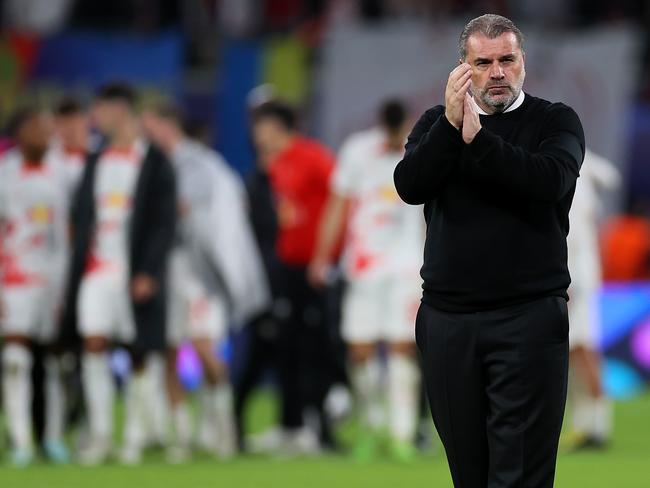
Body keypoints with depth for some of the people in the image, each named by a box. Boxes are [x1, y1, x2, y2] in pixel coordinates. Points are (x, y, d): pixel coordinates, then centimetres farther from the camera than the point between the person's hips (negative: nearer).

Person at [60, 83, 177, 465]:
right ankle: (100, 433, -5)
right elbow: (82, 218, 15)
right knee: (94, 345, -8)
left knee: (139, 356, 0)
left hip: (137, 273, -4)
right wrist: (77, 270, 7)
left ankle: (135, 437, 5)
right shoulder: (96, 162, 14)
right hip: (97, 271, 4)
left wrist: (148, 272, -14)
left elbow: (164, 223, -6)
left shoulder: (155, 163, -2)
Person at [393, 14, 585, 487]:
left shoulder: (555, 122, 3)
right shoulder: (435, 124, 11)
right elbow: (409, 186, -6)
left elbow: (550, 181, -17)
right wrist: (451, 124, -17)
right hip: (447, 319, 3)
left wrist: (477, 138, -20)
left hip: (528, 319, -3)